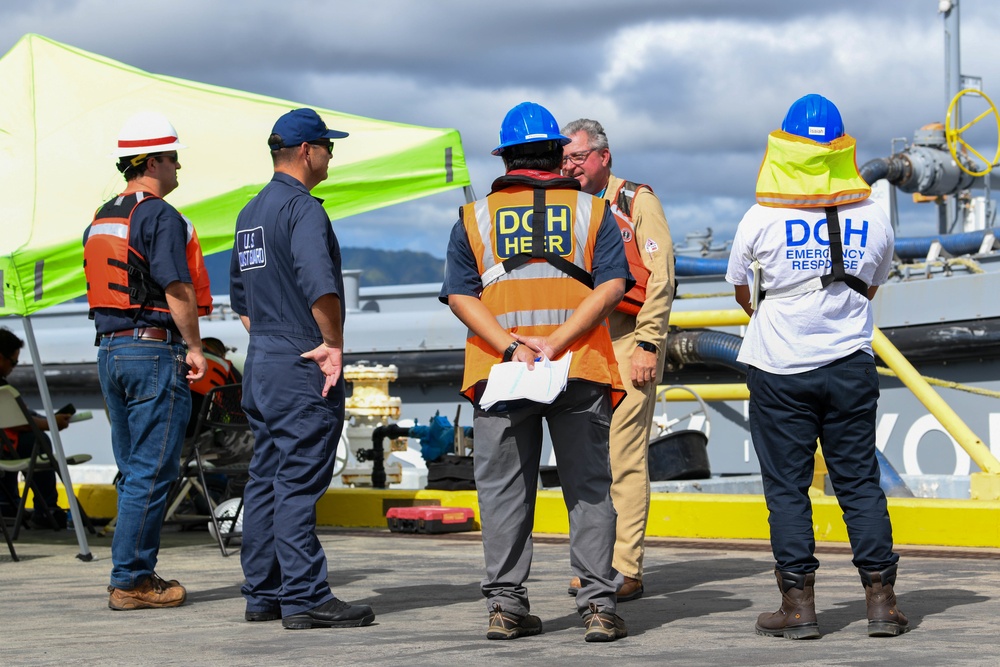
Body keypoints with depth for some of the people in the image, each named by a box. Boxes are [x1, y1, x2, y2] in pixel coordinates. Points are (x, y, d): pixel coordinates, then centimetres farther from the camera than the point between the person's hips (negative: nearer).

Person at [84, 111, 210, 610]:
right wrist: (194, 347, -9)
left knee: (134, 470, 14)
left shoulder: (101, 219, 15)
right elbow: (178, 289, -17)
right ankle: (130, 581, -6)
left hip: (110, 350, 9)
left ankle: (138, 573, 16)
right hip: (155, 350, -9)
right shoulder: (161, 217, -12)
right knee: (152, 471, -6)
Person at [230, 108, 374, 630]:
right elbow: (320, 285, -27)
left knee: (266, 481, 12)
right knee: (300, 483, -8)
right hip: (302, 371, -9)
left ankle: (262, 594, 15)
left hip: (259, 366, 9)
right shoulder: (303, 208, -13)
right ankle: (305, 599, -8)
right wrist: (334, 343, -17)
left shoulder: (250, 213, 17)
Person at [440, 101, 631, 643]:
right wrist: (557, 342, -12)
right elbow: (611, 286, -6)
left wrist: (511, 346, -10)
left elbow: (460, 296, -1)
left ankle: (505, 604, 7)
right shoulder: (592, 211, 6)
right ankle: (598, 604, 1)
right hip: (580, 373, -1)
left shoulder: (475, 217, 8)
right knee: (589, 488, 5)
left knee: (504, 491, 8)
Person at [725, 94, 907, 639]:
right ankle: (881, 599, 7)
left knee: (786, 486, 4)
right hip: (850, 366, 2)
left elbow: (738, 288, 9)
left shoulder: (762, 220, -8)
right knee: (859, 482, 8)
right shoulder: (873, 220, -1)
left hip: (779, 369, -2)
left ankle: (798, 604, 4)